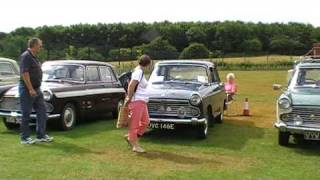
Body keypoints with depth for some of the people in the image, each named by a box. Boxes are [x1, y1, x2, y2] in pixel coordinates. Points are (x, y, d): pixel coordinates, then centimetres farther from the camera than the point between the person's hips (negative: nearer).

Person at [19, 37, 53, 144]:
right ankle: (25, 138, 10)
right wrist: (30, 89, -23)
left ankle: (41, 136, 16)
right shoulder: (26, 56, -14)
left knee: (42, 112, 9)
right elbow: (25, 73, -21)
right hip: (27, 90, -9)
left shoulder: (33, 57, 15)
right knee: (26, 114, 0)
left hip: (36, 89, 9)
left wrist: (36, 89, 18)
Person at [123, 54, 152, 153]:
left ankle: (129, 136, 23)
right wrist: (129, 98, -14)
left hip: (142, 101, 10)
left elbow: (130, 85, 21)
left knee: (145, 121, 14)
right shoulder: (139, 72, -16)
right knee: (135, 123, -1)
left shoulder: (139, 71, 15)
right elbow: (131, 86, -24)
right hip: (137, 101, -10)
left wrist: (129, 97, 17)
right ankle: (135, 145, 8)